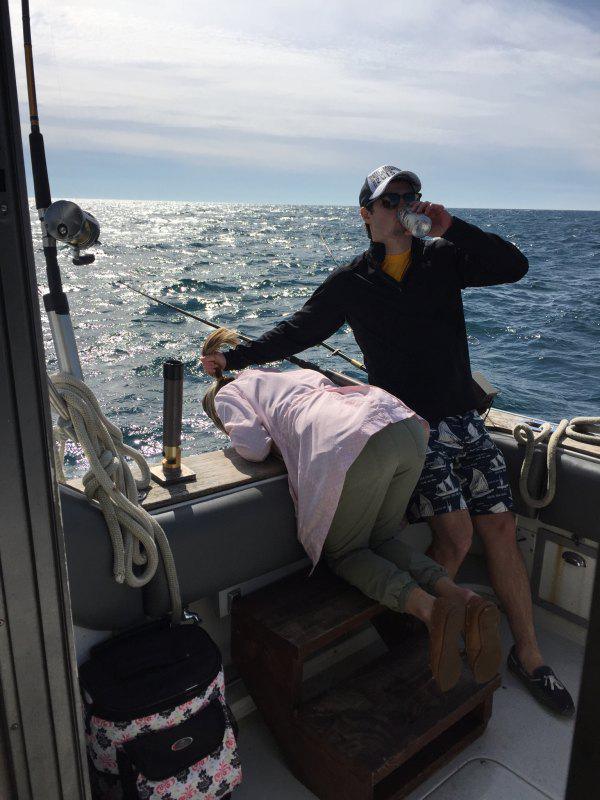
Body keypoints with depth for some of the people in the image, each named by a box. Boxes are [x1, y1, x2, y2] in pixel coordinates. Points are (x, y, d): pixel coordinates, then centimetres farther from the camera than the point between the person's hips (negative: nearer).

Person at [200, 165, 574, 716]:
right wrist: (236, 357, 6)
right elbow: (299, 330, 10)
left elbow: (514, 266, -4)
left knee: (501, 529, 1)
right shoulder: (350, 282, 4)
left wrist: (450, 228, -10)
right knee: (456, 534, -15)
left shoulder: (443, 257, 8)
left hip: (463, 416, 3)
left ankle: (528, 654, 20)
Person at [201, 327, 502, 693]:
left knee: (343, 552, 15)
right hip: (407, 423, 7)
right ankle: (466, 600, 0)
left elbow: (254, 446, 5)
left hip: (353, 445, -7)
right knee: (382, 540, 23)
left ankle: (430, 608, -10)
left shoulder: (227, 393, 23)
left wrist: (277, 439, 26)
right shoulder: (301, 373, 42)